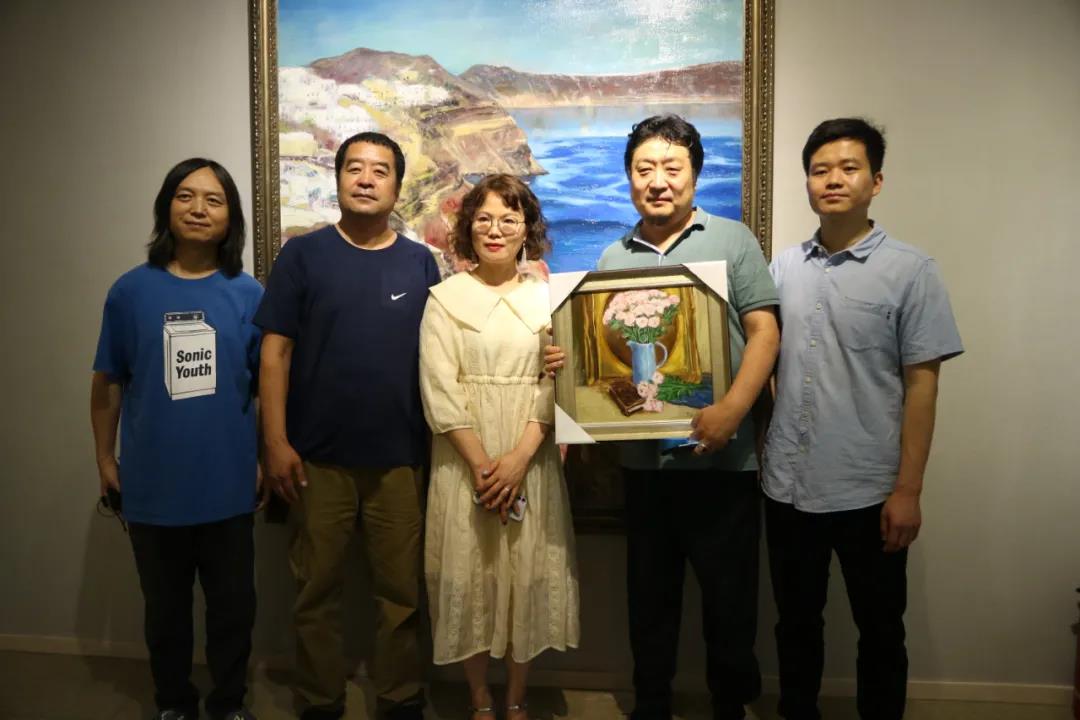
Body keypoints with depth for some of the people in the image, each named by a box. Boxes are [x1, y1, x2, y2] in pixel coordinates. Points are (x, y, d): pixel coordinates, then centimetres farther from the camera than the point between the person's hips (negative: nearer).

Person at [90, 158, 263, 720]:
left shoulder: (248, 294, -3)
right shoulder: (131, 290, -3)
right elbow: (107, 382, 4)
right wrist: (105, 458, 4)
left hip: (228, 483, 0)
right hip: (152, 484, 1)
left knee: (233, 604, 13)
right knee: (165, 606, 18)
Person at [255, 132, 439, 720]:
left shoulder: (420, 262, 6)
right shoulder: (302, 255, 0)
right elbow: (275, 351, -2)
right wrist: (275, 441, -9)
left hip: (399, 457, 2)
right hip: (317, 456, -1)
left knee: (401, 591, 10)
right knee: (317, 591, 11)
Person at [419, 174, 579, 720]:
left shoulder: (548, 296, 5)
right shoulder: (445, 297, 2)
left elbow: (556, 384, -3)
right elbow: (438, 390, -6)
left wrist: (519, 458, -14)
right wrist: (480, 464, -12)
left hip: (530, 459, 1)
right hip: (464, 460, -1)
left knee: (529, 575, 6)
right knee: (469, 575, 5)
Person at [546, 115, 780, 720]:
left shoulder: (732, 240, 1)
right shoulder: (614, 258, 12)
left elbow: (764, 332, -7)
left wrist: (732, 408, -21)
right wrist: (567, 359, -6)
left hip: (721, 459, -3)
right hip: (643, 459, 4)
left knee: (729, 596, 10)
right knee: (650, 596, 16)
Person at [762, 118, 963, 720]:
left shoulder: (910, 271, -5)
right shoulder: (784, 267, 5)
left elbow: (921, 385, -7)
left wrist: (908, 489, -10)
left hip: (869, 490, -3)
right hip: (788, 485, 4)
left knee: (880, 630, 14)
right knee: (796, 621, 18)